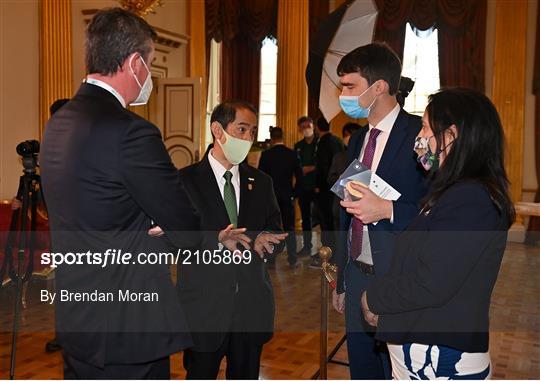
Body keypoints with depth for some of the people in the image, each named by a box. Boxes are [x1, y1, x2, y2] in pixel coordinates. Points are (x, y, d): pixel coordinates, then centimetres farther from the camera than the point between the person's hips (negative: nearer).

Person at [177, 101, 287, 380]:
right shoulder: (186, 180, -6)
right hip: (204, 306, -4)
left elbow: (276, 238, 6)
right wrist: (251, 240, -23)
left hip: (253, 305, 4)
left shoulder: (261, 182, 9)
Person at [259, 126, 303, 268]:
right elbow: (299, 177, 0)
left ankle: (271, 260, 11)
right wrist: (294, 193, 10)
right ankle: (292, 260, 12)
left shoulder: (266, 154, -9)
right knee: (290, 229, 10)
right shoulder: (292, 154, -2)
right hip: (288, 197, 2)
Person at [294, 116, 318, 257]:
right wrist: (302, 171, -5)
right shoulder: (298, 146, 13)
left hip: (317, 186, -5)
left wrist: (311, 168, -13)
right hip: (303, 186, 5)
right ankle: (307, 246, 20)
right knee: (305, 217, 11)